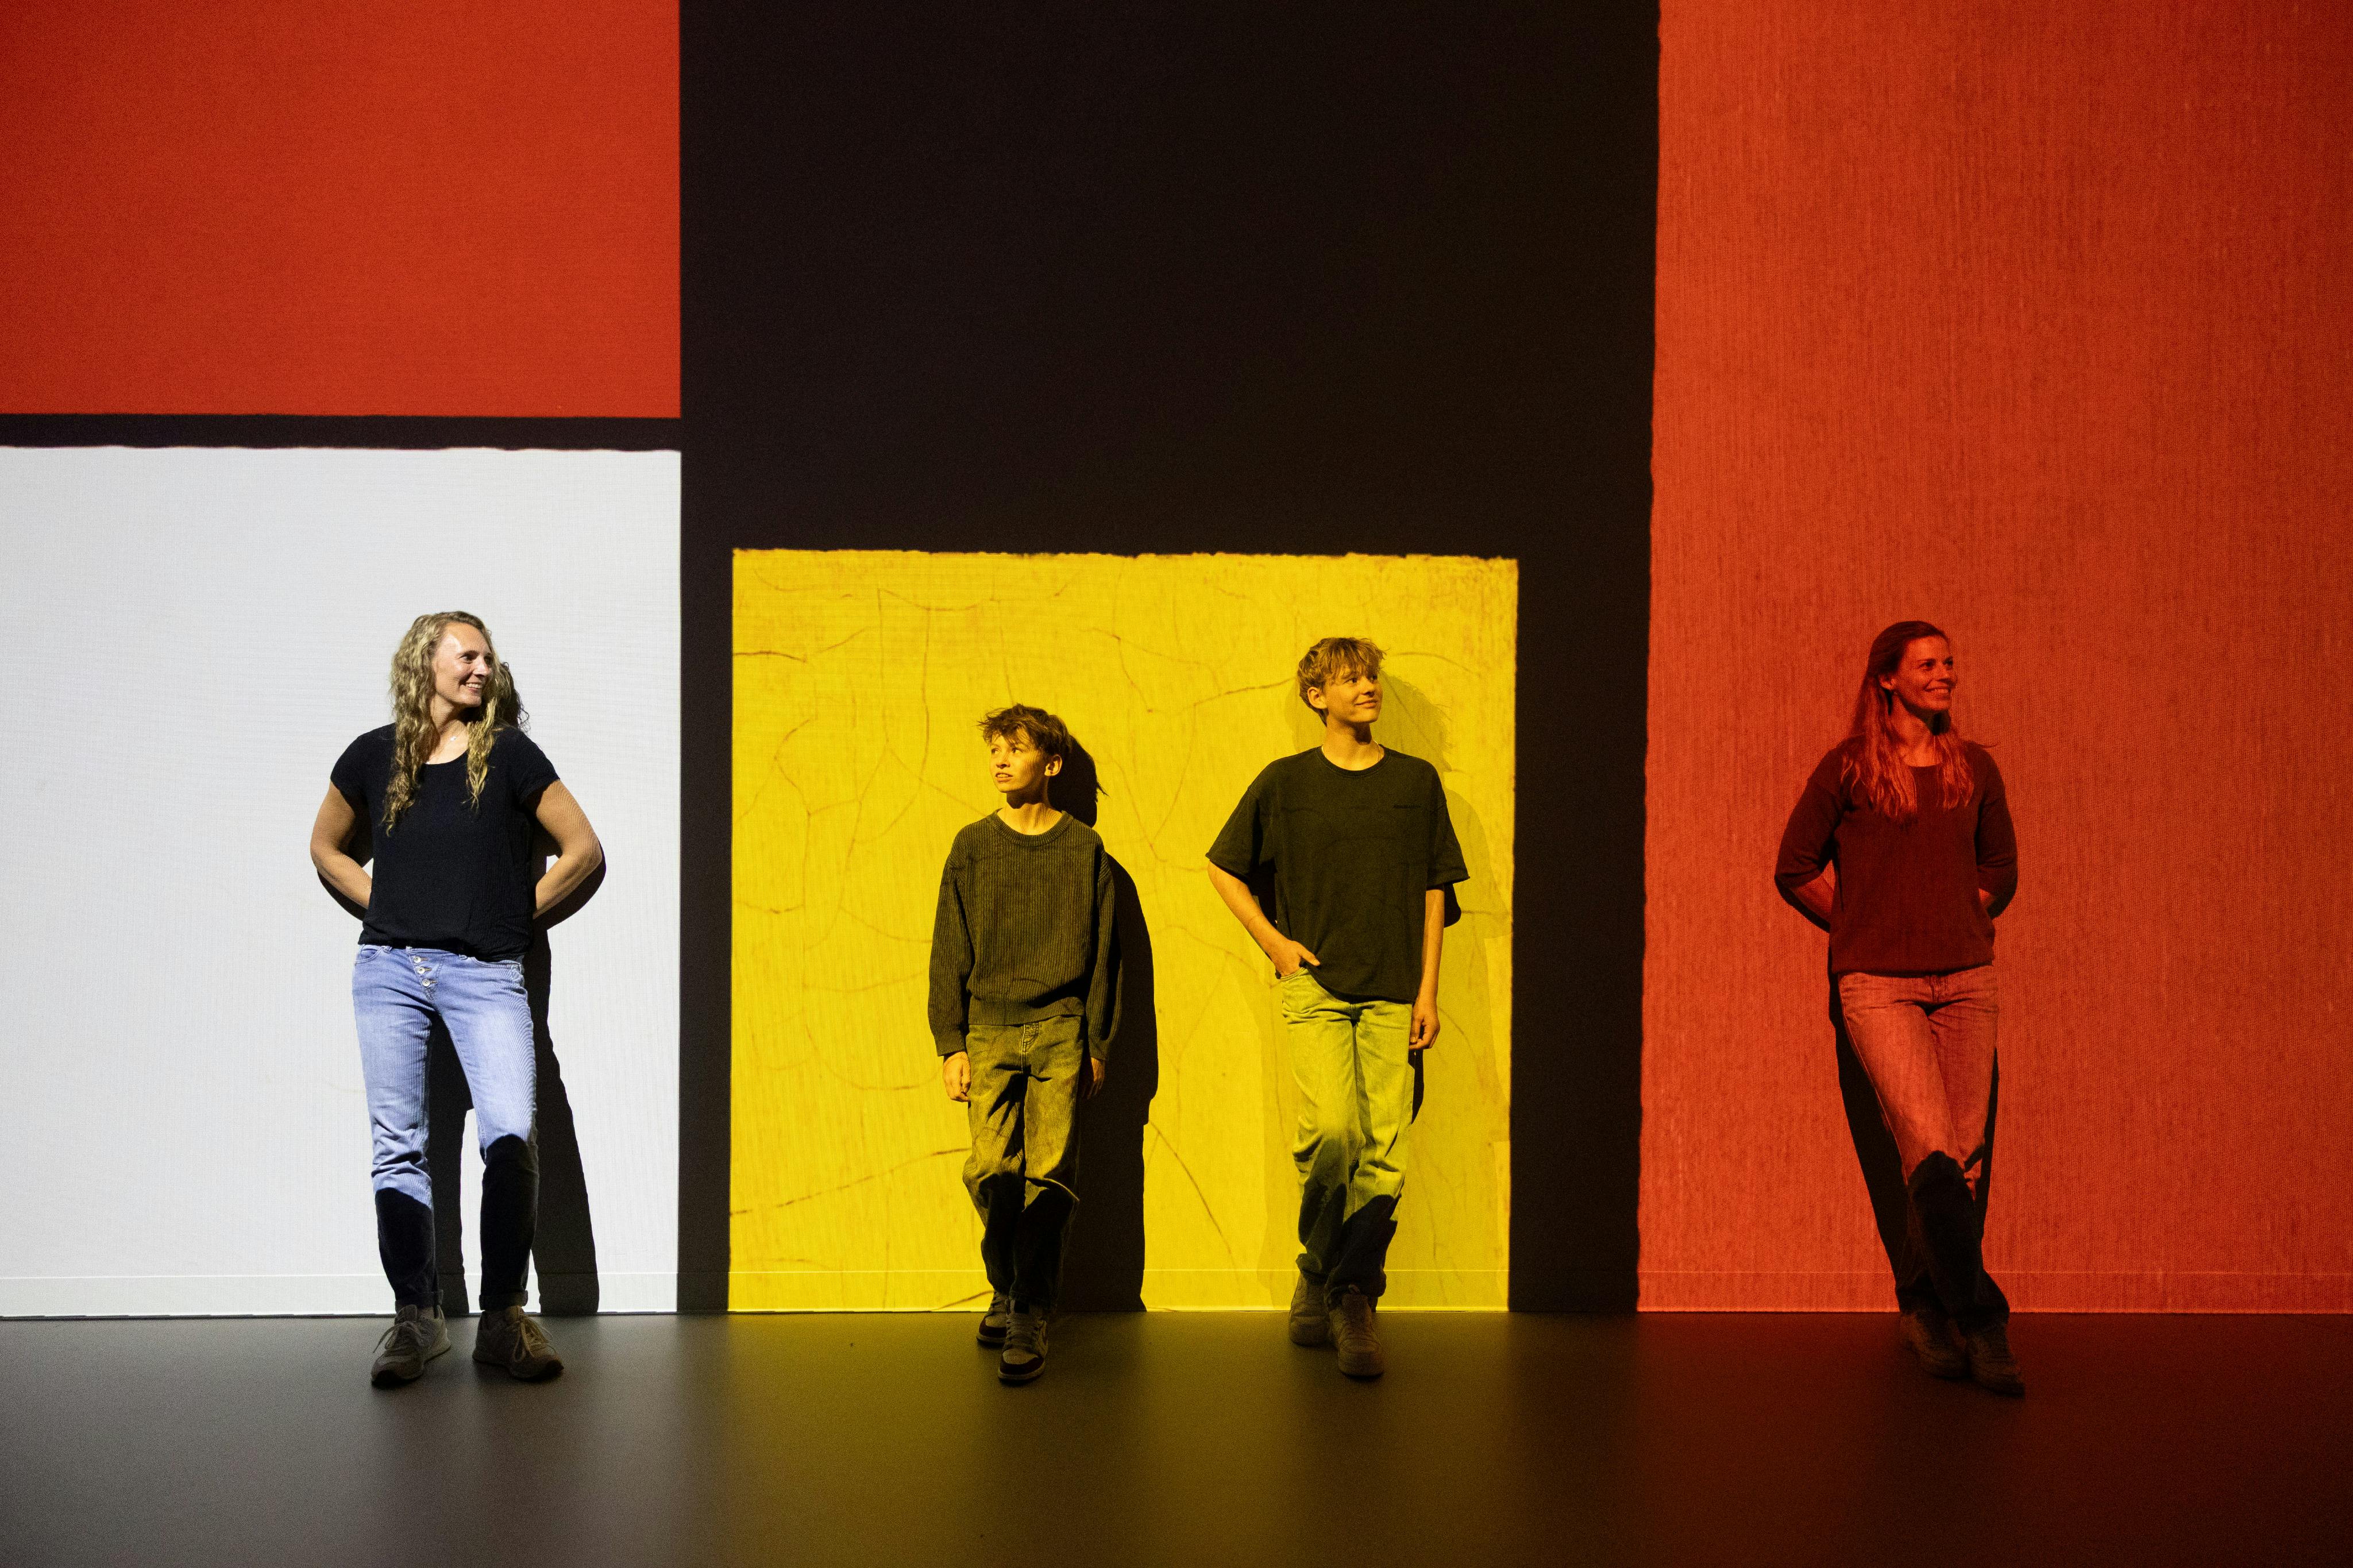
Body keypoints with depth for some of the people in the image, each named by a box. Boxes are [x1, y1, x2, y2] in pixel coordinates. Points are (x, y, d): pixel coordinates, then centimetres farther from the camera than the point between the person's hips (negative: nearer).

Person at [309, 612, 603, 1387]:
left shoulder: (507, 754, 2)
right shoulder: (373, 756, 7)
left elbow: (583, 848, 5)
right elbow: (325, 845, 23)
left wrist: (518, 913, 4)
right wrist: (382, 909, 10)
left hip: (485, 975, -2)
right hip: (389, 969, 2)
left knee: (511, 1135, -16)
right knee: (398, 1145, 1)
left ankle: (503, 1315, -5)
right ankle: (416, 1316, 11)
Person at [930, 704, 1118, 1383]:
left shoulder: (1084, 849, 5)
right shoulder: (972, 846, 7)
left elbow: (1102, 953, 8)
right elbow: (949, 951, 7)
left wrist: (1097, 1044, 5)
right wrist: (951, 1043, 0)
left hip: (1061, 1028, -1)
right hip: (989, 1028, 1)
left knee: (1049, 1176, -7)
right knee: (992, 1170, -5)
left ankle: (1029, 1315, -2)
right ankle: (1005, 1289, 17)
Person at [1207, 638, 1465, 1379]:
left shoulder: (1417, 781, 9)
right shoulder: (1285, 782, 5)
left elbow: (1434, 892, 11)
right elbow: (1223, 868, 14)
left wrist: (1427, 988, 4)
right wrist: (1273, 941, 4)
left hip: (1393, 992, 2)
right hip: (1316, 985, -2)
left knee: (1384, 1150, -4)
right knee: (1331, 1128, -18)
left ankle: (1354, 1298, 8)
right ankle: (1319, 1271, 6)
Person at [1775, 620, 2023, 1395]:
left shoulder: (1975, 770, 10)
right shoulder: (1847, 768, 0)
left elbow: (2000, 871, 24)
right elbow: (1795, 870, 8)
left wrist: (1954, 928, 14)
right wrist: (1865, 930, 8)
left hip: (1966, 982, 4)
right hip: (1878, 985, -4)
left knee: (1966, 1157, 3)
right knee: (1932, 1150, -18)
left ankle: (1928, 1305, 20)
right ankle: (1979, 1315, -12)